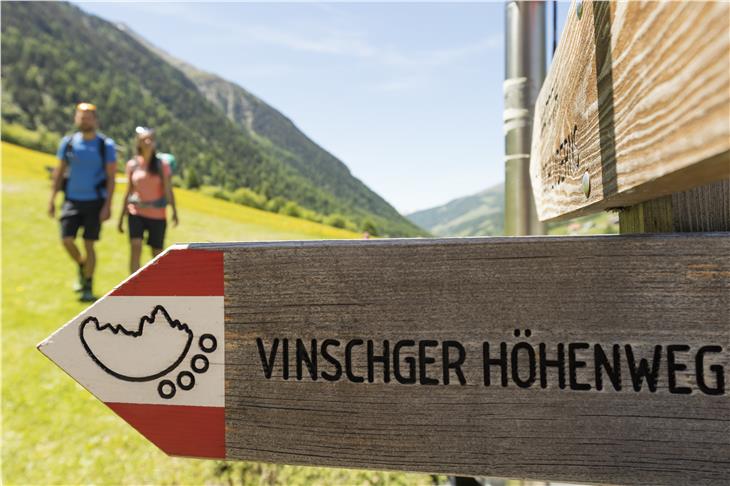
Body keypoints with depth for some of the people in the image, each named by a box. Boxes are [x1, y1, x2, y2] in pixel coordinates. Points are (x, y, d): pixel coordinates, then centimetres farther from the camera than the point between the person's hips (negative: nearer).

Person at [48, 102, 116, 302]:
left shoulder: (106, 145, -3)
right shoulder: (68, 142, 5)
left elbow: (110, 177, -5)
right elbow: (59, 172, 10)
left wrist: (107, 205, -12)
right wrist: (52, 199, 5)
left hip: (95, 202, -3)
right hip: (72, 200, 3)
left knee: (89, 245, 0)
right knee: (67, 240, -6)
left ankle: (88, 287, 14)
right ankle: (81, 266, 25)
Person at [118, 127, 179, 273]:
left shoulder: (162, 165, -2)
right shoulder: (132, 165, 4)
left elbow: (168, 191, -5)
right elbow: (128, 192, 10)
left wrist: (174, 211, -19)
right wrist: (121, 218, 12)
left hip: (157, 215, -1)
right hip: (136, 213, 1)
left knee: (157, 254, 8)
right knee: (135, 247, -18)